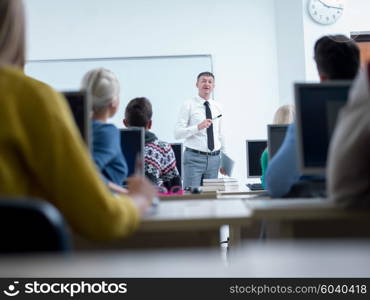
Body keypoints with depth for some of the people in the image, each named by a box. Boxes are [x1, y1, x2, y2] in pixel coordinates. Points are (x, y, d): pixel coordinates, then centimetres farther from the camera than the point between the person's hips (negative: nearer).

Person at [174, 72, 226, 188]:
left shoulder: (217, 107, 12)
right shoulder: (188, 105, -3)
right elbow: (177, 133, -11)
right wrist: (198, 127, -25)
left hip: (214, 158, 5)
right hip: (194, 158, -5)